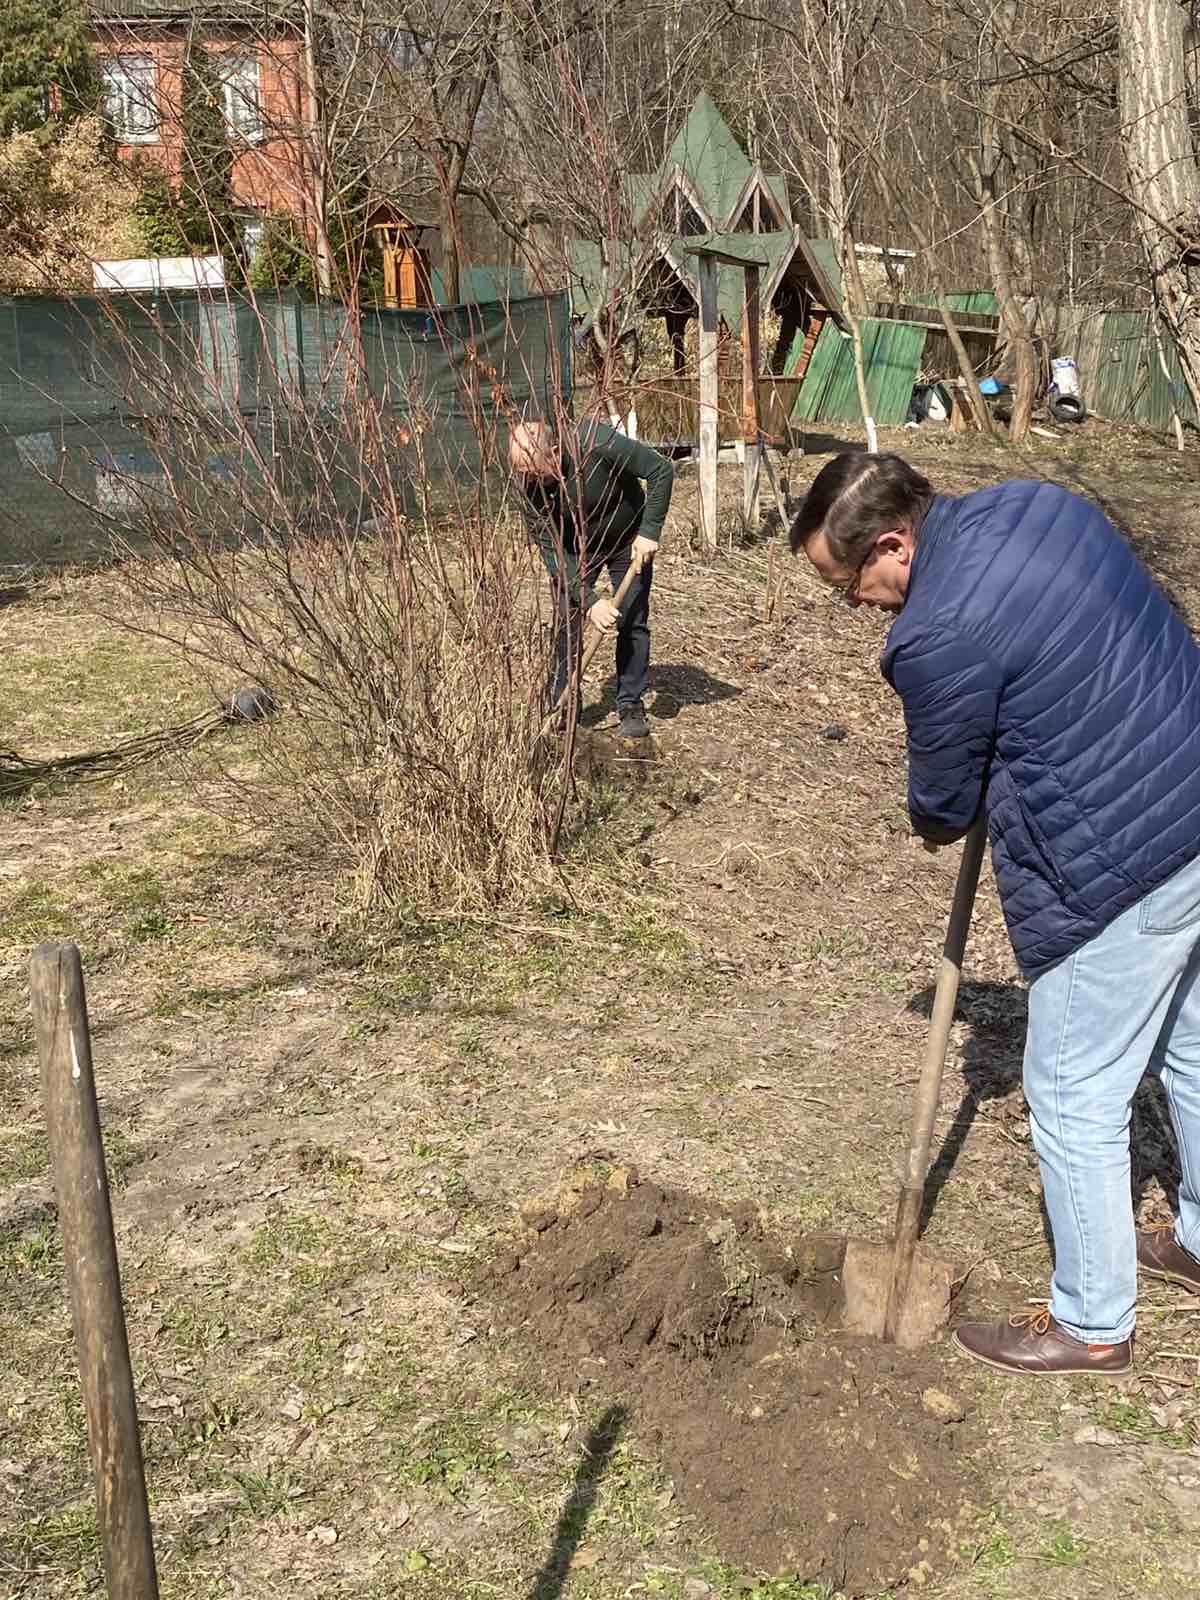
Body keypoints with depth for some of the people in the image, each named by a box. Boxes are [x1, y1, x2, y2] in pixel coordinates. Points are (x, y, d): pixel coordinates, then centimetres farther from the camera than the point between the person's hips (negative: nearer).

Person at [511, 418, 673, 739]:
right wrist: (589, 600, -30)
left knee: (632, 621, -4)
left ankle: (631, 706, 8)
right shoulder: (529, 485, -27)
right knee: (565, 620, -4)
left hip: (629, 540, -2)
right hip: (576, 546, 2)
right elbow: (551, 550, -23)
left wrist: (650, 531, -27)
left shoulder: (597, 442, -36)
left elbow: (662, 470, -25)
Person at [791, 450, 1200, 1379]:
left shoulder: (939, 635, -24)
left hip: (1124, 866, -9)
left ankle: (1092, 1325, 23)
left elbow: (945, 791, -6)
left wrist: (936, 824, 16)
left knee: (1075, 1098, 6)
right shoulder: (1032, 500, 1)